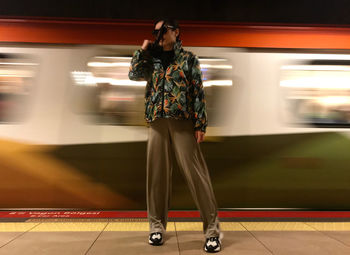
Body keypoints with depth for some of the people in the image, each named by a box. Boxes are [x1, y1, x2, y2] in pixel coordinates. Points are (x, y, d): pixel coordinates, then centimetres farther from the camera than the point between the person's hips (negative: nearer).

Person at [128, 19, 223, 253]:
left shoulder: (188, 59, 8)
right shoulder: (152, 61, 19)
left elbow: (199, 93, 1)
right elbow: (133, 74, 4)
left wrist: (200, 124, -8)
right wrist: (143, 49, 9)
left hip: (183, 120, -3)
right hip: (156, 121, 4)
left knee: (195, 172, -5)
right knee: (157, 172, 6)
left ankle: (212, 228, 4)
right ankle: (157, 225, 19)